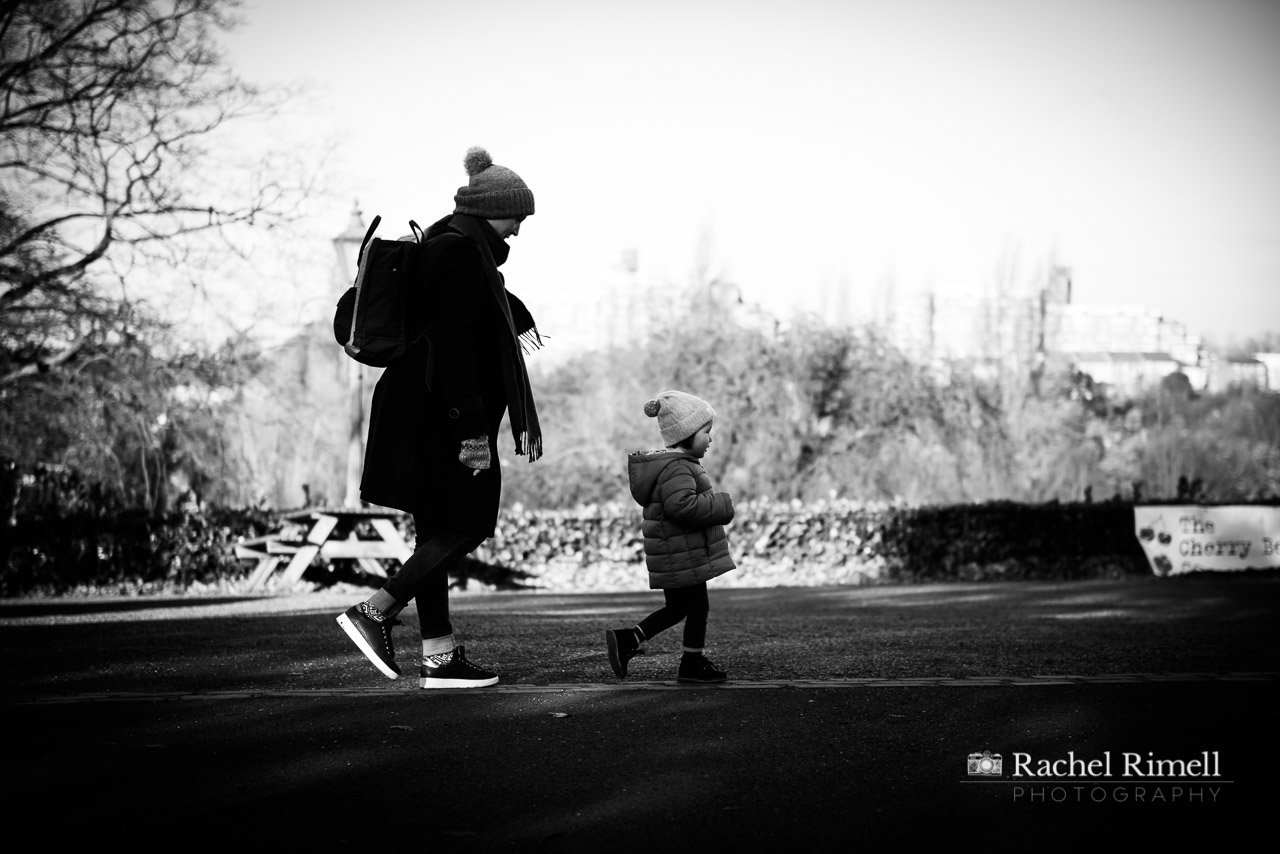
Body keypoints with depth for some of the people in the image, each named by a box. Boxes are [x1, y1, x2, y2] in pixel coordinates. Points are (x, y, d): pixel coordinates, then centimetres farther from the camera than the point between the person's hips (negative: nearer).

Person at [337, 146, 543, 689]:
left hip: (426, 414, 11)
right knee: (466, 526, -7)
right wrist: (473, 428, -24)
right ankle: (373, 613, -9)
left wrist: (515, 317, 53)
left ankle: (439, 657, 11)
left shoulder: (452, 243, 16)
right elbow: (453, 345, -21)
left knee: (439, 530, 9)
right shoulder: (460, 252, -14)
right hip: (441, 414, -11)